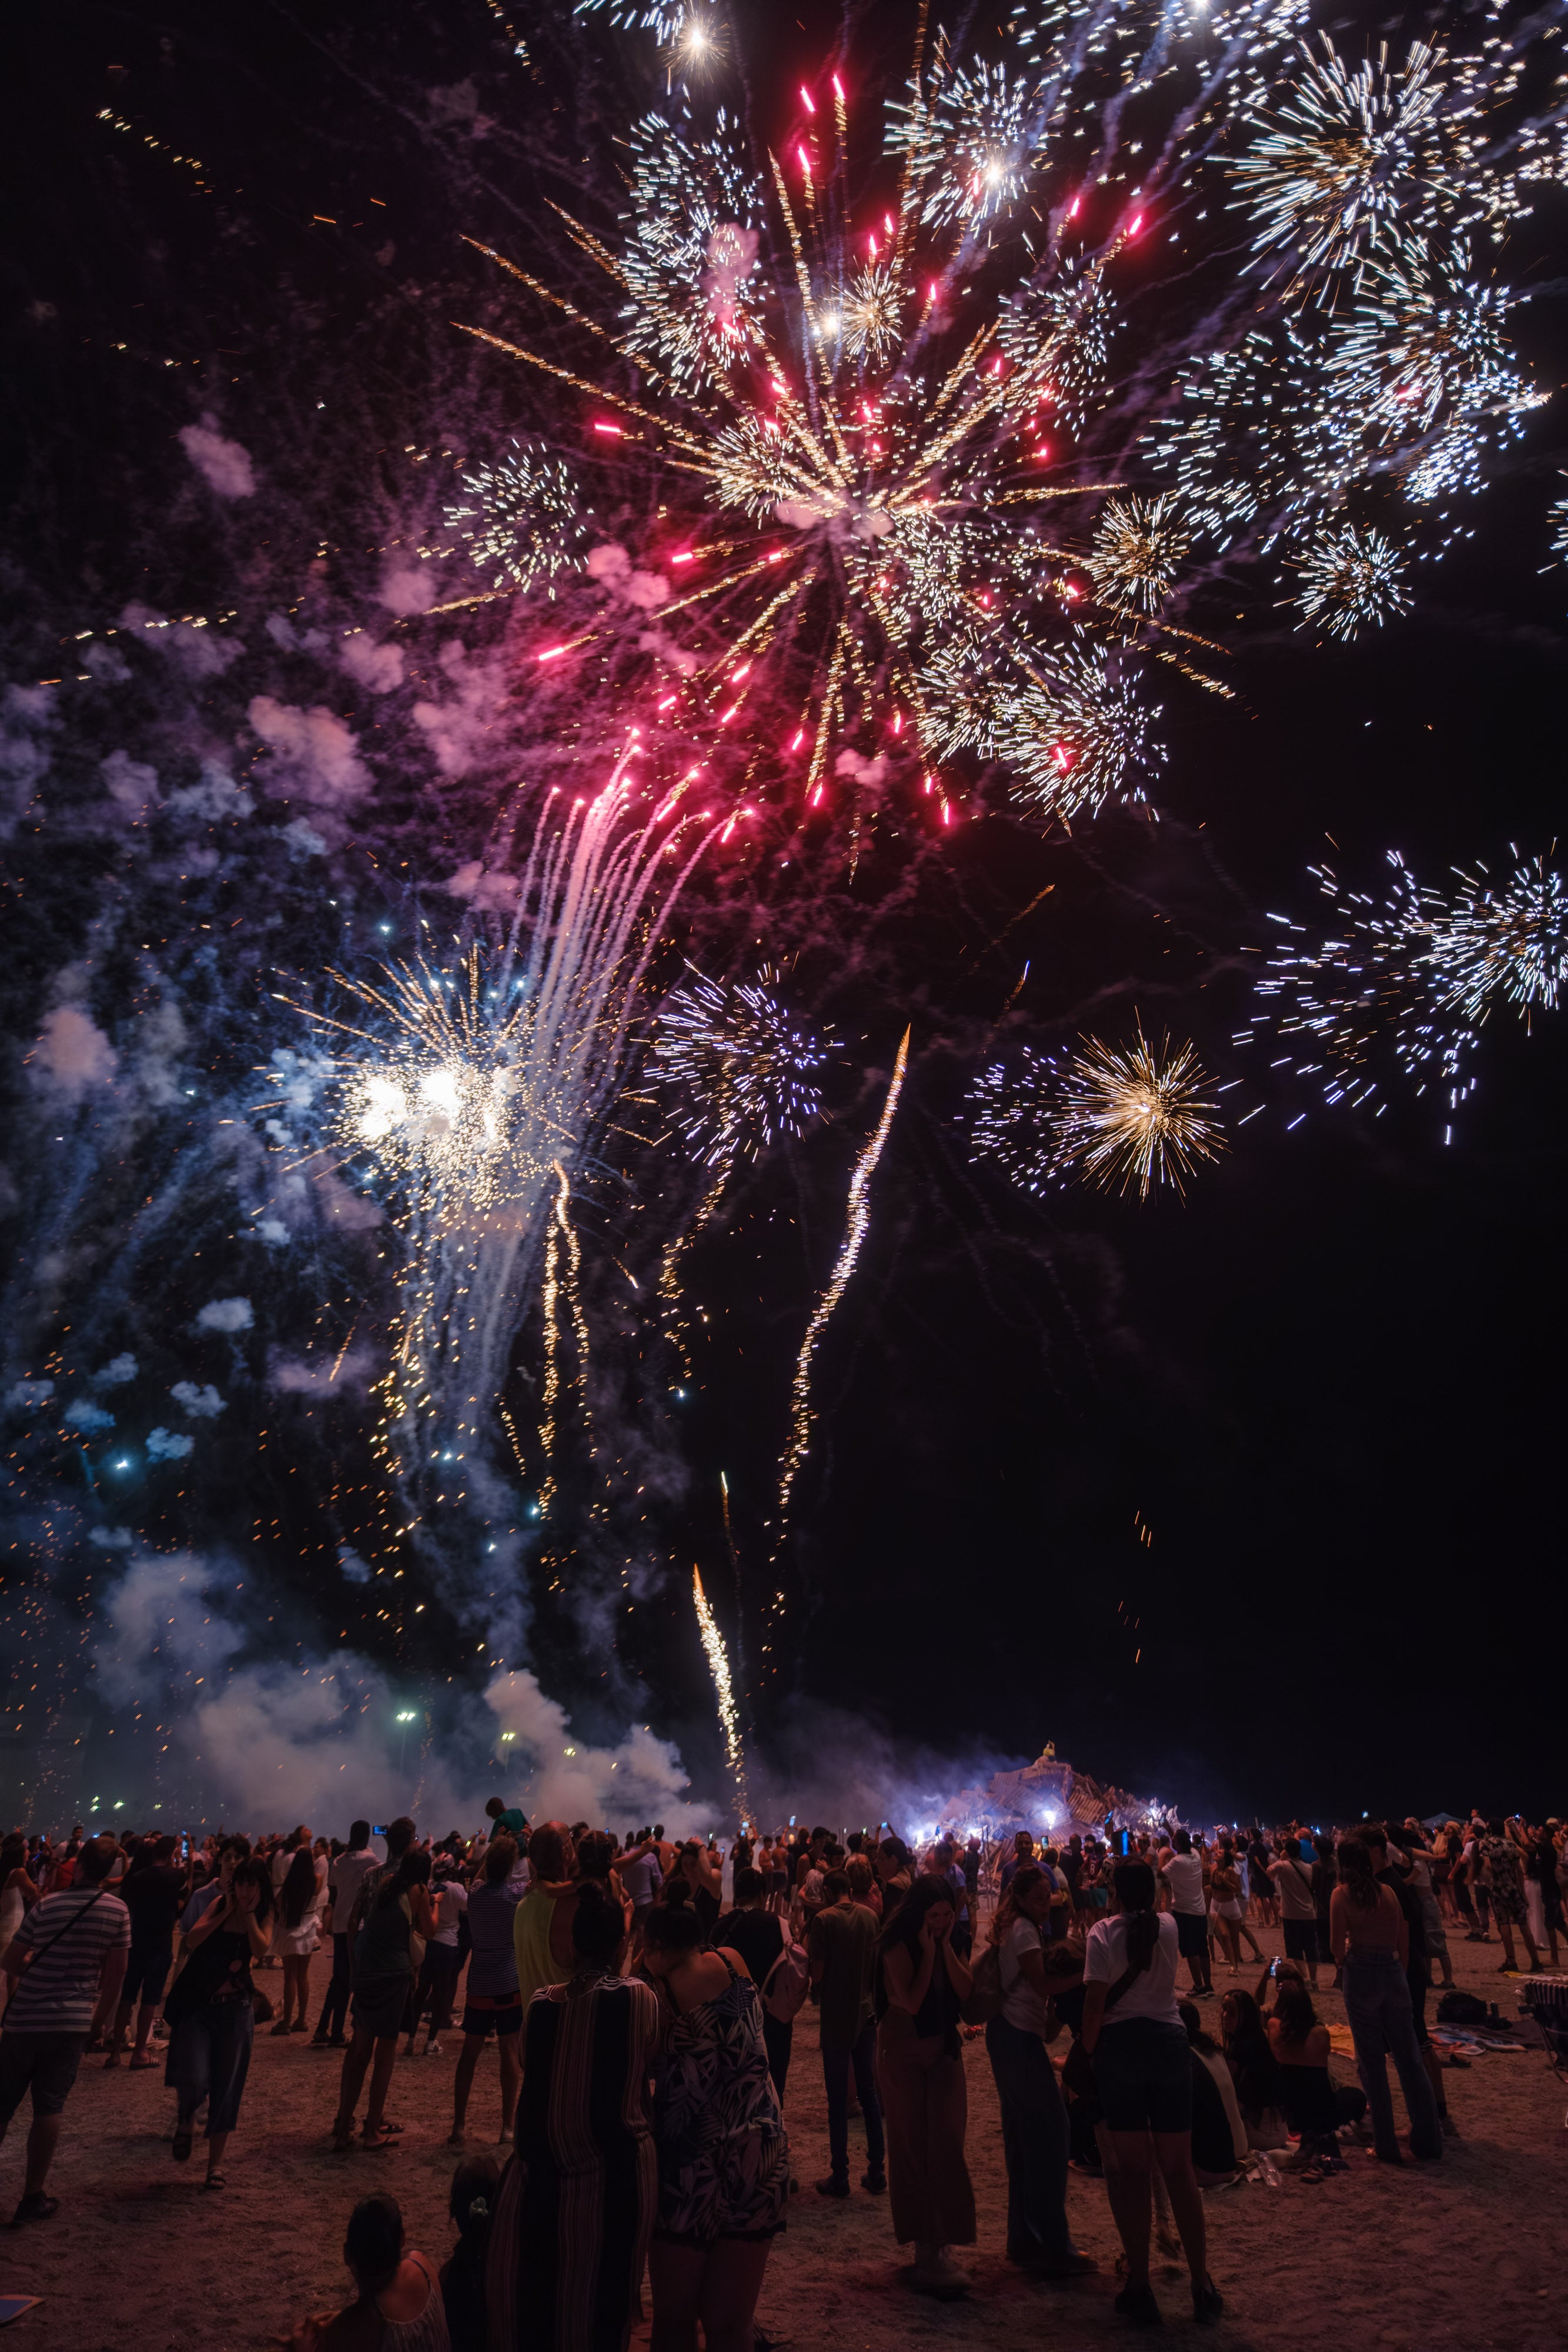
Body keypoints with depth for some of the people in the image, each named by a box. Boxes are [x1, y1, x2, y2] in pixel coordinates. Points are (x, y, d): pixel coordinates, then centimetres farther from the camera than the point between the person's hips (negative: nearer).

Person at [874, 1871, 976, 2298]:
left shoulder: (944, 1941, 2)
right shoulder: (898, 1944, -16)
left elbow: (965, 1991, -8)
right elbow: (911, 2001, -24)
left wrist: (946, 1946, -16)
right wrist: (928, 1951, -22)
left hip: (943, 2047, 5)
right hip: (903, 2050, -5)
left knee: (947, 2142, 0)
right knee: (912, 2145, 4)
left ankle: (937, 2245, 11)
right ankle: (927, 2243, 16)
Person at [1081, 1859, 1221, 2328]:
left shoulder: (1103, 1933, -9)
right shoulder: (1168, 1926, 1)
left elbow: (1095, 2000, -13)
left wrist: (1088, 2049, -2)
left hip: (1121, 2046, -3)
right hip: (1170, 2041, 3)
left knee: (1131, 2167, 9)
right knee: (1179, 2167, 12)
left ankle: (1140, 2285, 15)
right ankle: (1202, 2285, 16)